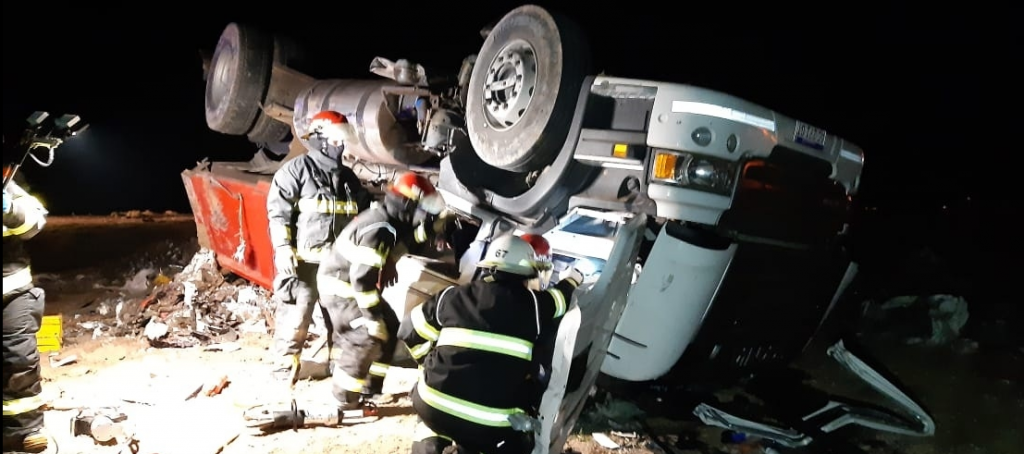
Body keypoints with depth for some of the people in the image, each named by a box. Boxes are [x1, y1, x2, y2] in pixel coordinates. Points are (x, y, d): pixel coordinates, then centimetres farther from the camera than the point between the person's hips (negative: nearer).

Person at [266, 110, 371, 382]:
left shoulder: (348, 177, 14)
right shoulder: (296, 170, -5)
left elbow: (364, 215, 20)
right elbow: (278, 212, -9)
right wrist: (283, 252, -16)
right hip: (305, 259, -6)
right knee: (296, 314, -3)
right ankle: (285, 366, 11)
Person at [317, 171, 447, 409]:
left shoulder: (394, 222, 0)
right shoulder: (379, 229, -30)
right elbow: (362, 277, -32)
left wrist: (431, 225, -8)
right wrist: (372, 315, -25)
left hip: (356, 284, 10)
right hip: (341, 287, -10)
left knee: (389, 328, 11)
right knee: (367, 338, -15)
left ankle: (370, 388, 22)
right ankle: (346, 398, -1)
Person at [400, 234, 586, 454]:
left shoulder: (452, 296, 5)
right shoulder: (533, 304, 2)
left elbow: (410, 330, 14)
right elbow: (560, 297, 23)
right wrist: (573, 279, 45)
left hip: (434, 409, 3)